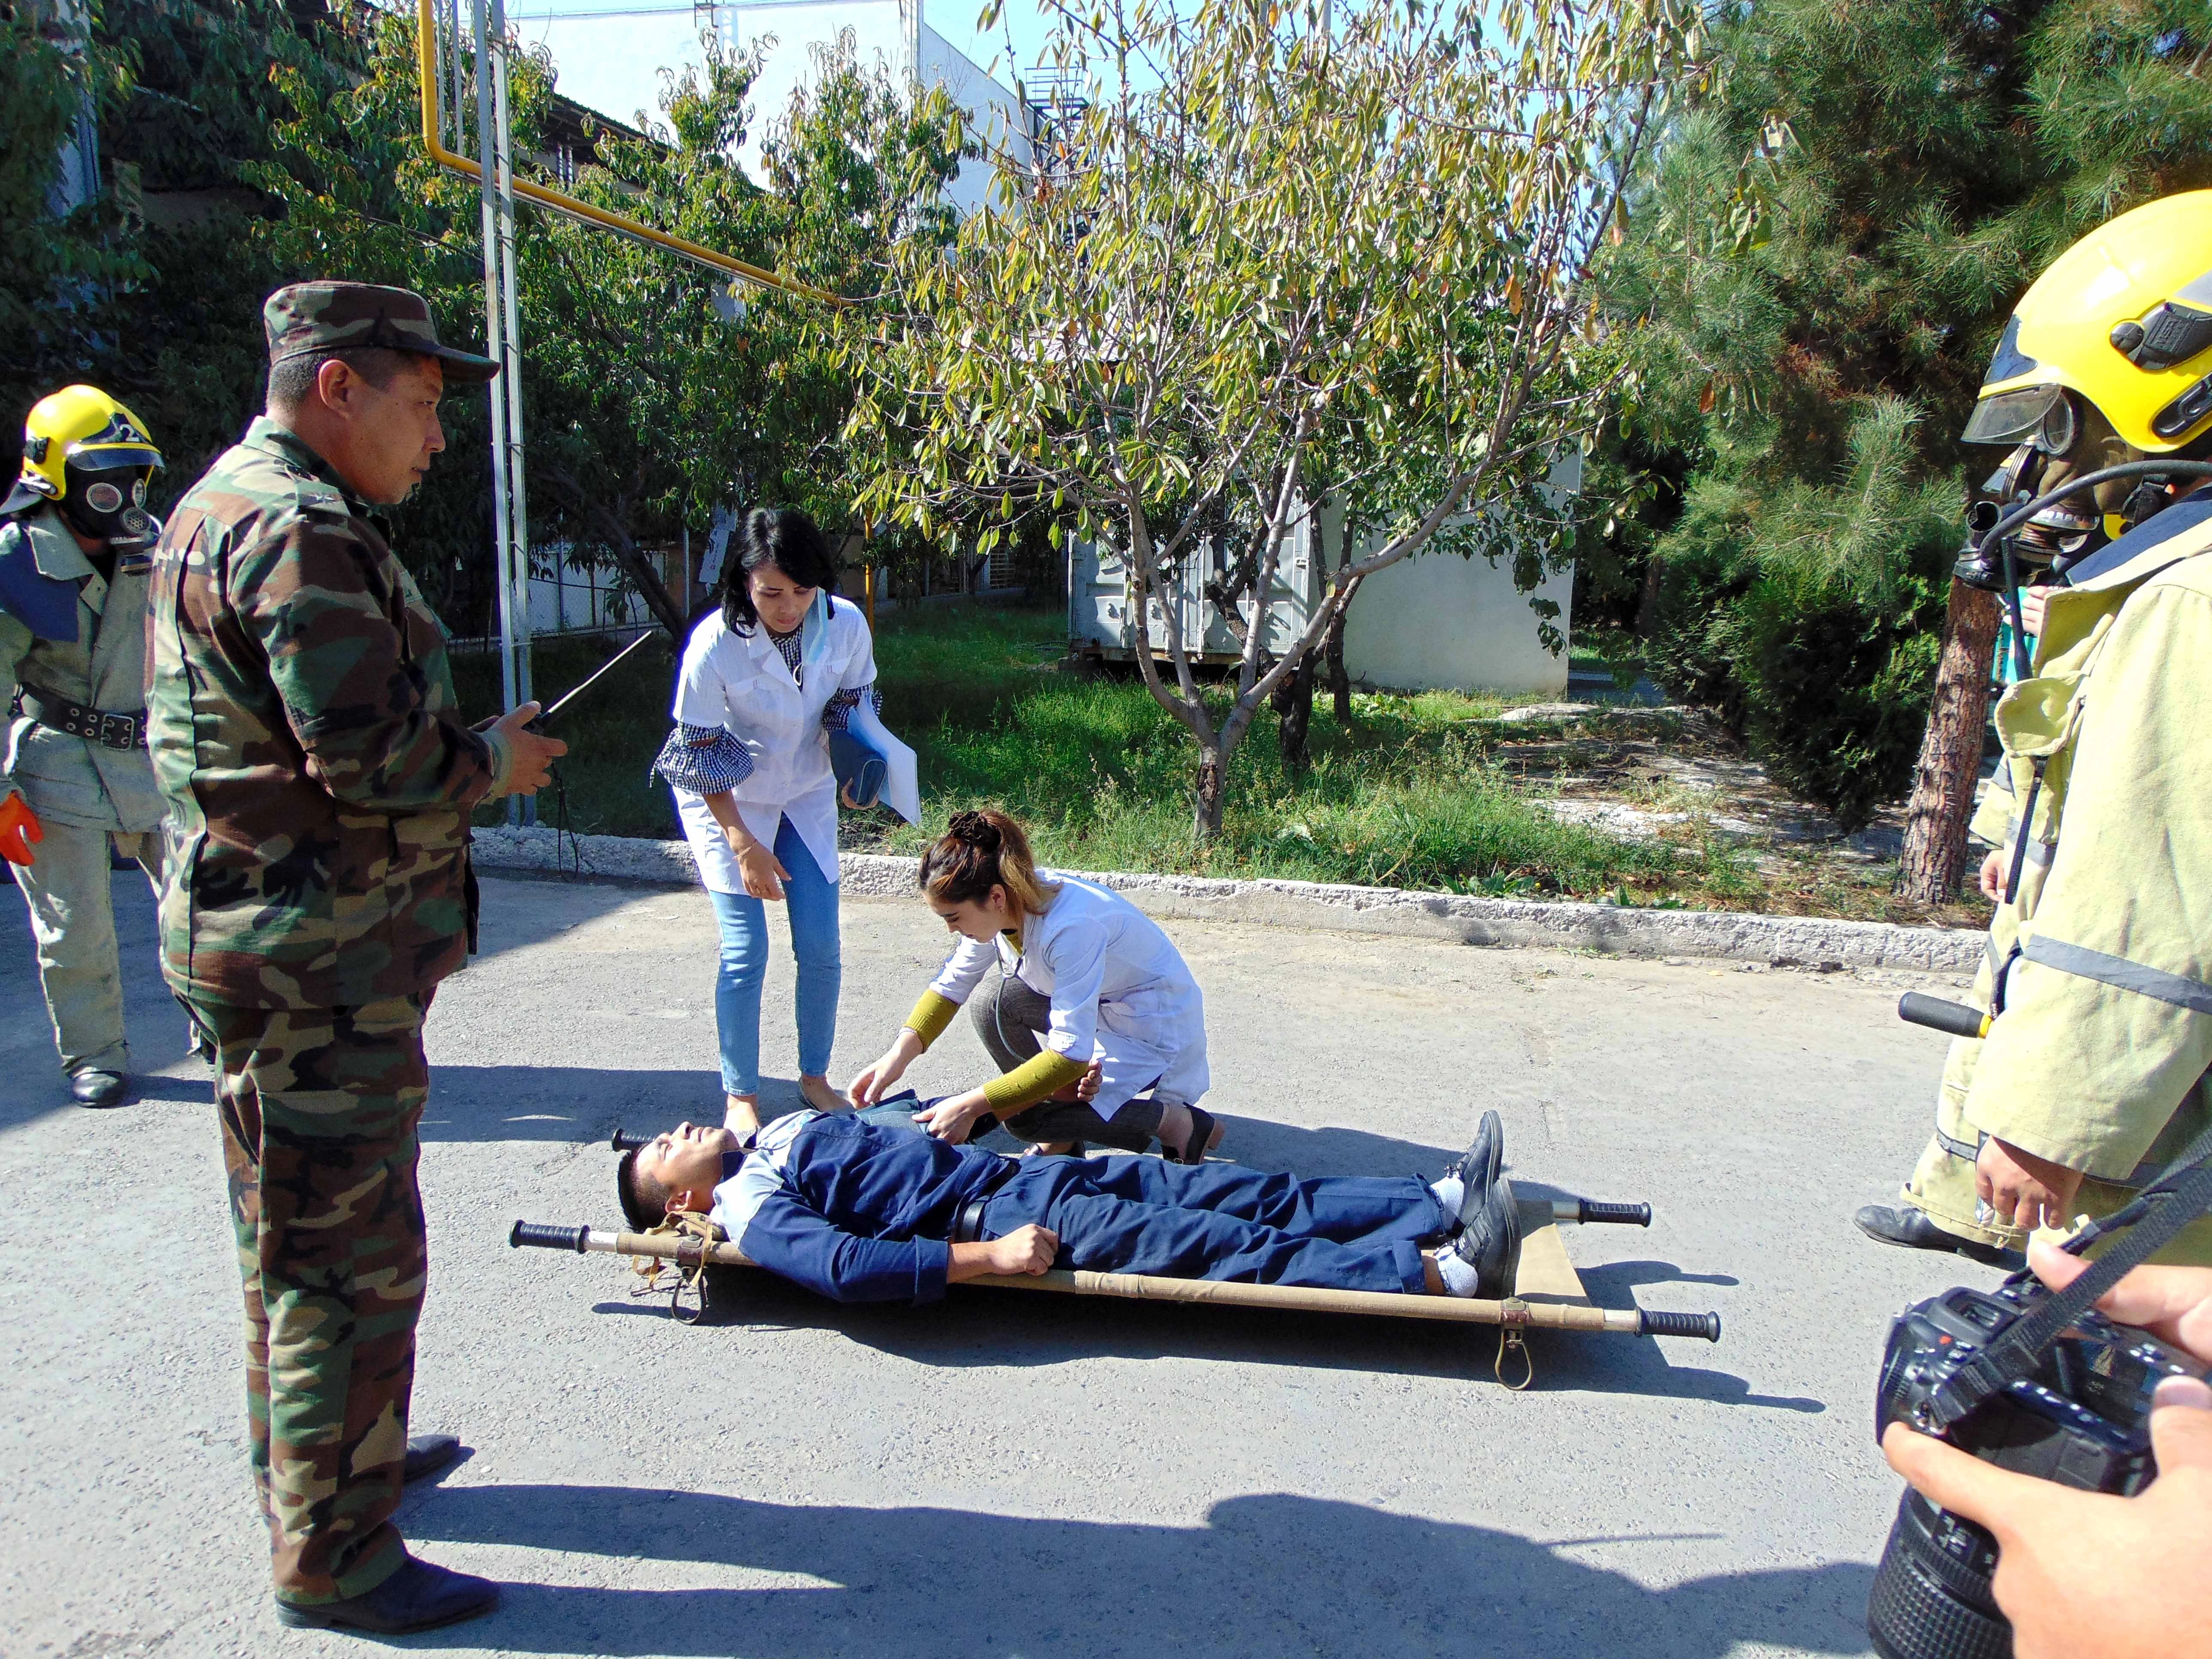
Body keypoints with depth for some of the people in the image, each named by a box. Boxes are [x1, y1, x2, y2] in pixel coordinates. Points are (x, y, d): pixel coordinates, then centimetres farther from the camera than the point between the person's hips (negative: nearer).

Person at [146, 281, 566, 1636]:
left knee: (300, 1237, 24)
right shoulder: (300, 532, -19)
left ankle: (318, 1457, 42)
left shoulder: (230, 509, 16)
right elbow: (375, 758, -25)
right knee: (350, 1257, 0)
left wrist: (467, 750, 8)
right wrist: (496, 760, -8)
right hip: (318, 962, -11)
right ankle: (335, 1559, 14)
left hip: (288, 947, 11)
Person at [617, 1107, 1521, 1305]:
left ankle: (1443, 1199, -1)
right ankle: (1440, 1271, -19)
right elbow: (844, 1264, -24)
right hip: (1003, 1216, -8)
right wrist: (986, 1258, -28)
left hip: (1019, 1171, 8)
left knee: (1252, 1196, -1)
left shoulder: (781, 1130, 21)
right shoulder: (749, 1208, -6)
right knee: (1234, 1248, -17)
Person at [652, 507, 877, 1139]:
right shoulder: (715, 643, -28)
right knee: (745, 952, -6)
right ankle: (741, 1094, 12)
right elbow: (700, 754, -17)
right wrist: (744, 844, -18)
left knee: (821, 948, 2)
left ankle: (815, 1076, 23)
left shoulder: (845, 625, -19)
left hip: (807, 797, 3)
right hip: (726, 802, -3)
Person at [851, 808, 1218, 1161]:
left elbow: (1070, 1056, -34)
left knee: (1026, 1117, -15)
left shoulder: (1071, 927, -35)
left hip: (1155, 1026, -8)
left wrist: (970, 1106, -31)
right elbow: (951, 984, 1)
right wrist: (898, 1055, -14)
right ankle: (1061, 1141, 6)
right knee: (989, 1007, -9)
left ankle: (1177, 1121, -1)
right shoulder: (1006, 904, -11)